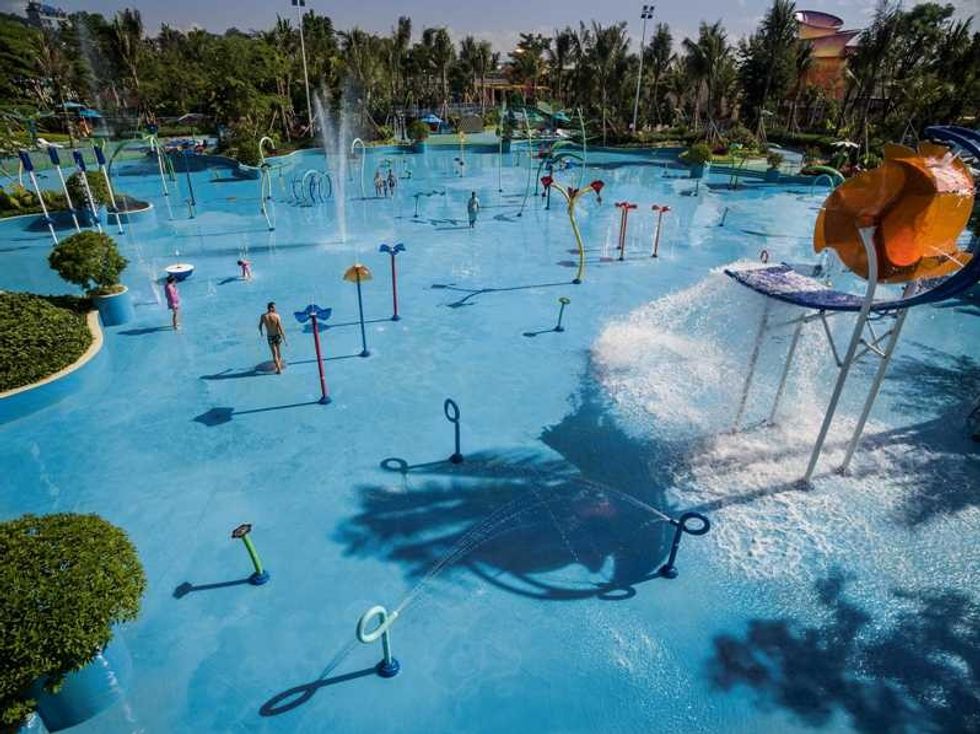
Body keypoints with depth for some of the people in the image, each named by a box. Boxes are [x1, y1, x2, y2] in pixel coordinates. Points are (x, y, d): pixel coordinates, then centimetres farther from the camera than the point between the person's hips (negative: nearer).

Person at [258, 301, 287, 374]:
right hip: (278, 336, 0)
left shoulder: (263, 316, -9)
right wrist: (284, 338, -10)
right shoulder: (276, 315, -15)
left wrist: (261, 332, 30)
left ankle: (279, 369, 4)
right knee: (279, 351, 21)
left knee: (274, 354, 6)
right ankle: (280, 366, 34)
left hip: (270, 337, 0)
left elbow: (260, 326, 7)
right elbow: (280, 328, -16)